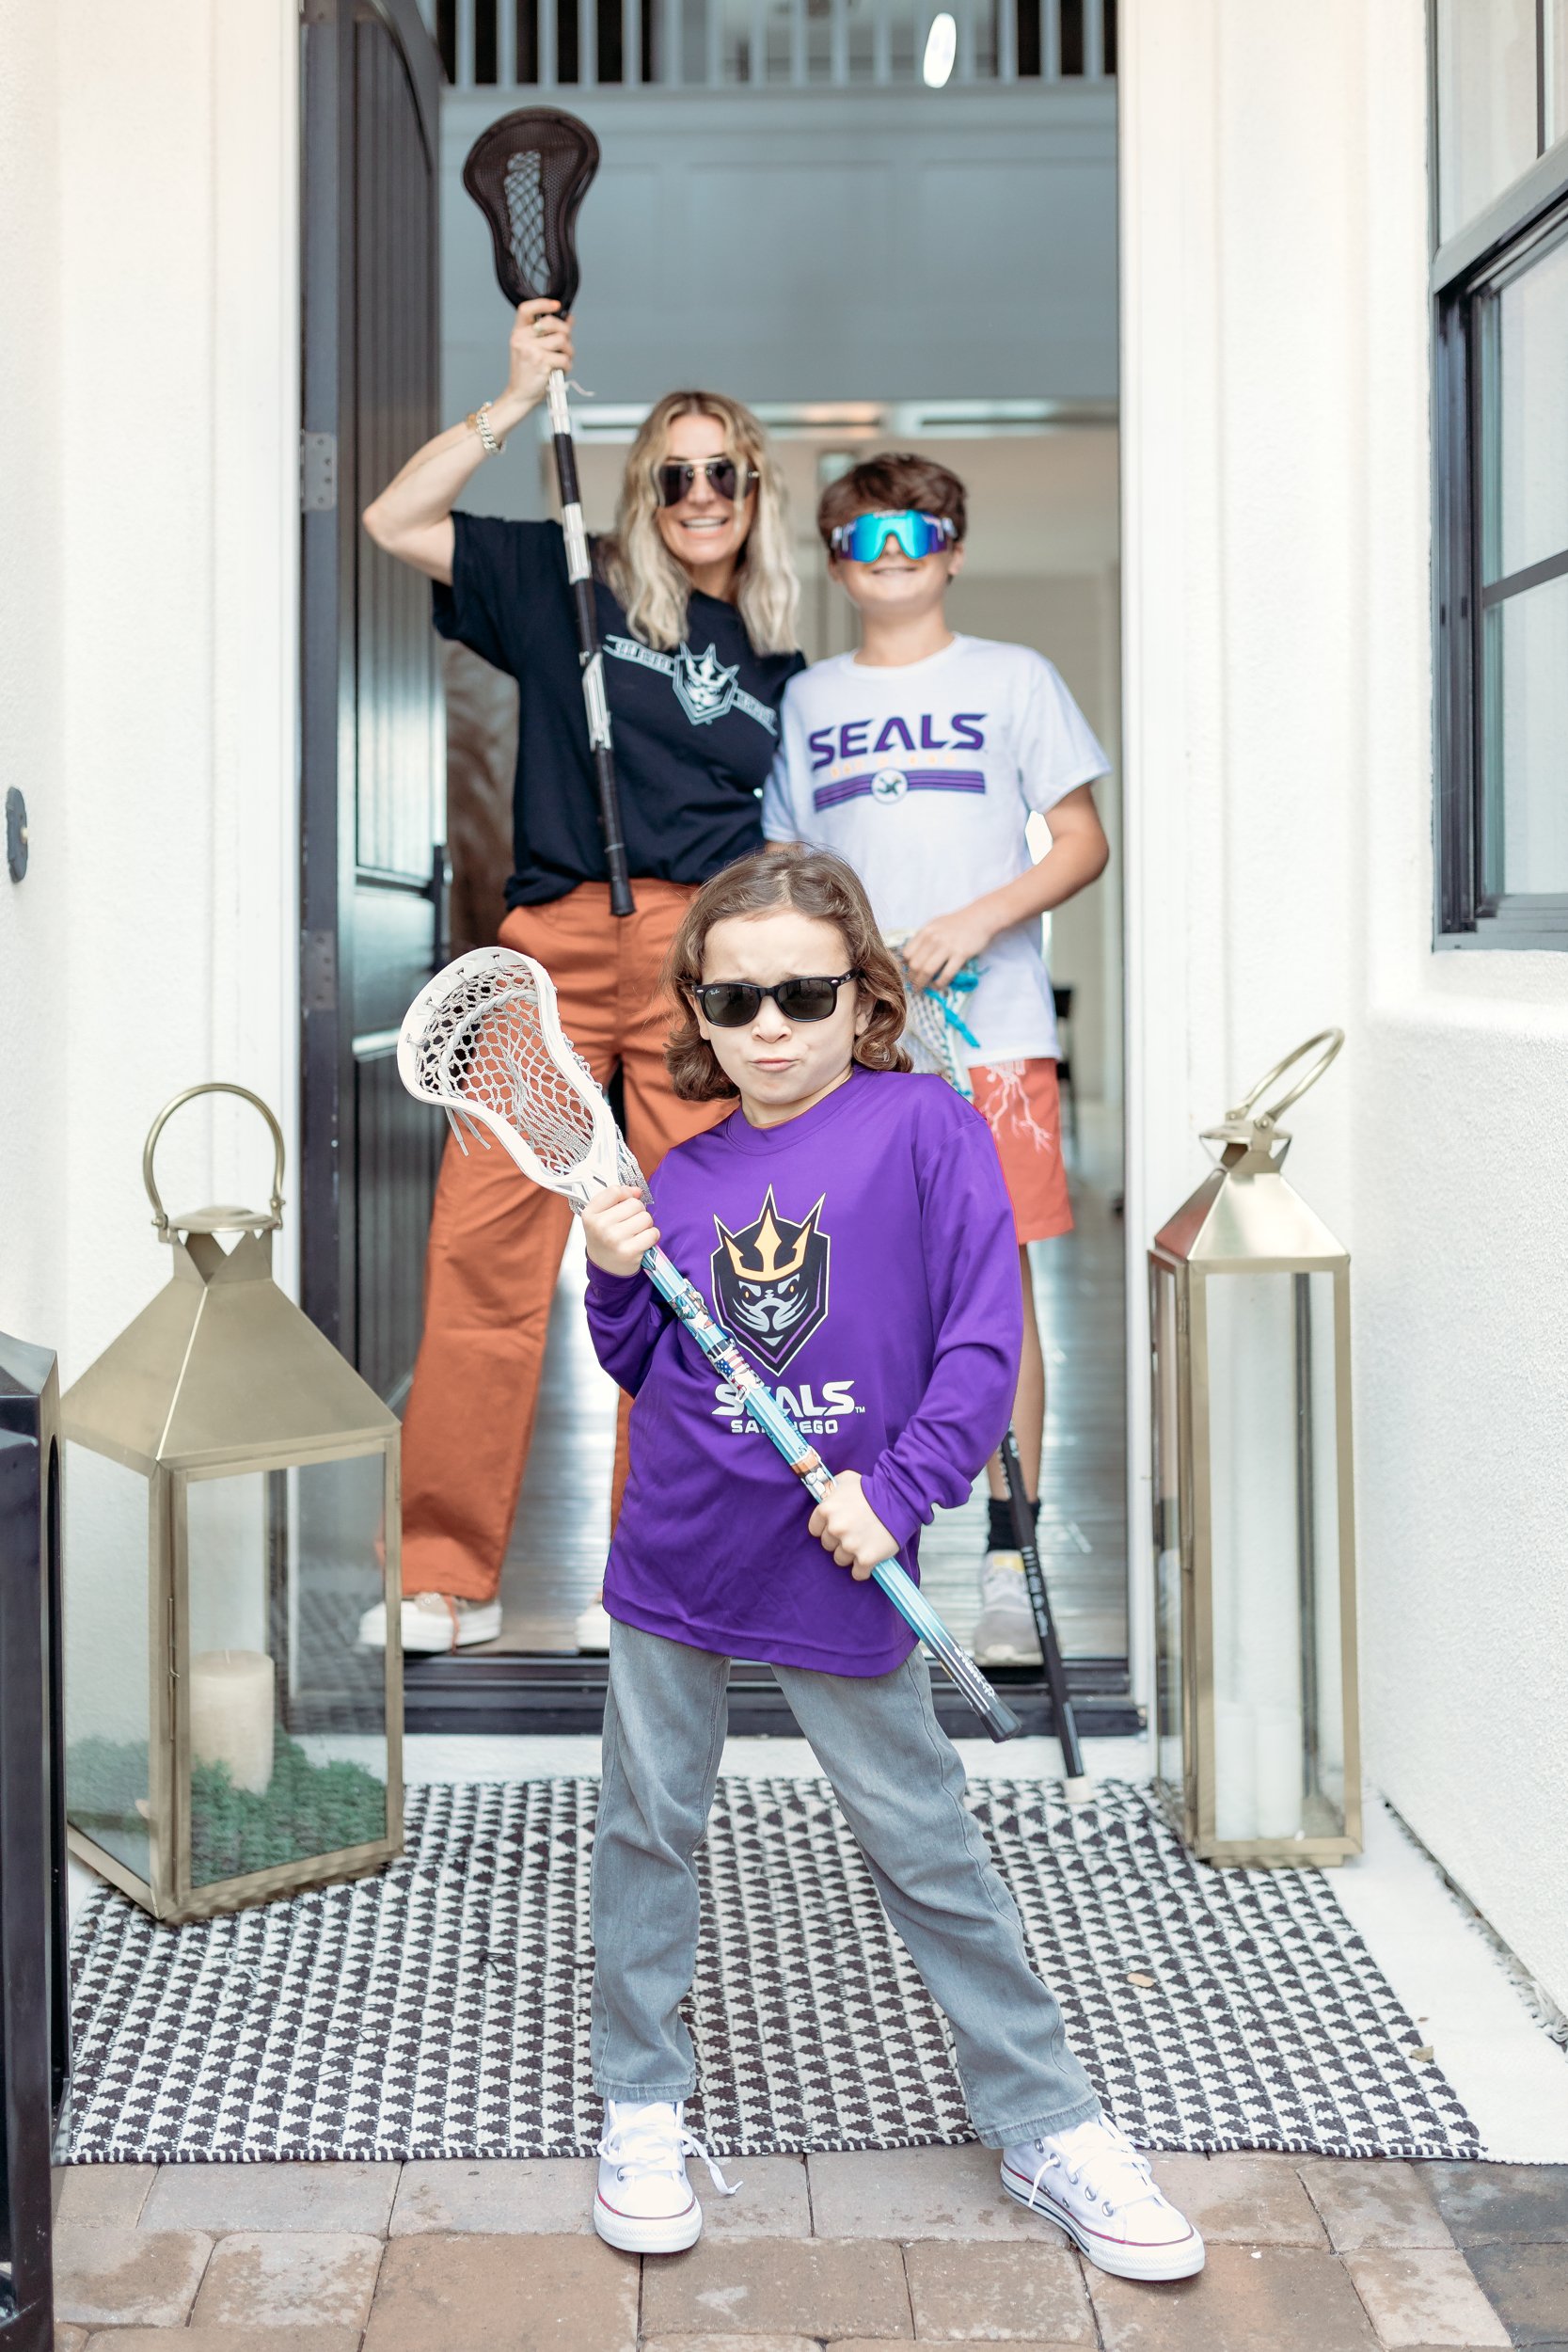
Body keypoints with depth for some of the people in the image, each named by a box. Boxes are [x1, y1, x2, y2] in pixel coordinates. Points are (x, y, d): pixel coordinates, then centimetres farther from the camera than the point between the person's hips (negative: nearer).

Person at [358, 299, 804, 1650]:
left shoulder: (777, 662, 20)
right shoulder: (570, 589, 14)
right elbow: (396, 523, 5)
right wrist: (520, 400, 1)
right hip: (553, 947, -1)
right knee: (483, 1243, -7)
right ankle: (450, 1577, 3)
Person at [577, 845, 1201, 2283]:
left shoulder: (923, 1126, -7)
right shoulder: (687, 1174, 6)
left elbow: (985, 1339, -10)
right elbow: (647, 1370, 13)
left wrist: (898, 1486, -18)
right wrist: (617, 1278, -5)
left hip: (842, 1570, -4)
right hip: (677, 1557, 4)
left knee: (927, 1848, 6)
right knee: (647, 1827, 12)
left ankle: (1046, 2125, 24)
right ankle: (644, 2108, 32)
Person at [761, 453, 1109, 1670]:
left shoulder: (1014, 679, 8)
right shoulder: (807, 701, 15)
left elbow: (1085, 844, 5)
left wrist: (978, 920, -10)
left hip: (992, 1030, -2)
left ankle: (1009, 1567, 3)